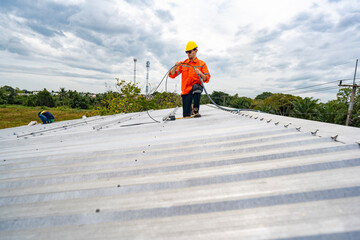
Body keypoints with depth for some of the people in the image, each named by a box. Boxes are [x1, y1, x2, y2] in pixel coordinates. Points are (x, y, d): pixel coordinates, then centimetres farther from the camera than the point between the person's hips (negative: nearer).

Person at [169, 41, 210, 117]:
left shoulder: (202, 64, 3)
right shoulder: (183, 64, 9)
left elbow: (207, 79, -4)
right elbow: (172, 75, 4)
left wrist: (200, 73, -23)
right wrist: (176, 66, -14)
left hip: (197, 87, -2)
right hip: (186, 90, 2)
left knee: (196, 87, -41)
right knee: (186, 115, -5)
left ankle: (196, 110, -25)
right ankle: (190, 110, 33)